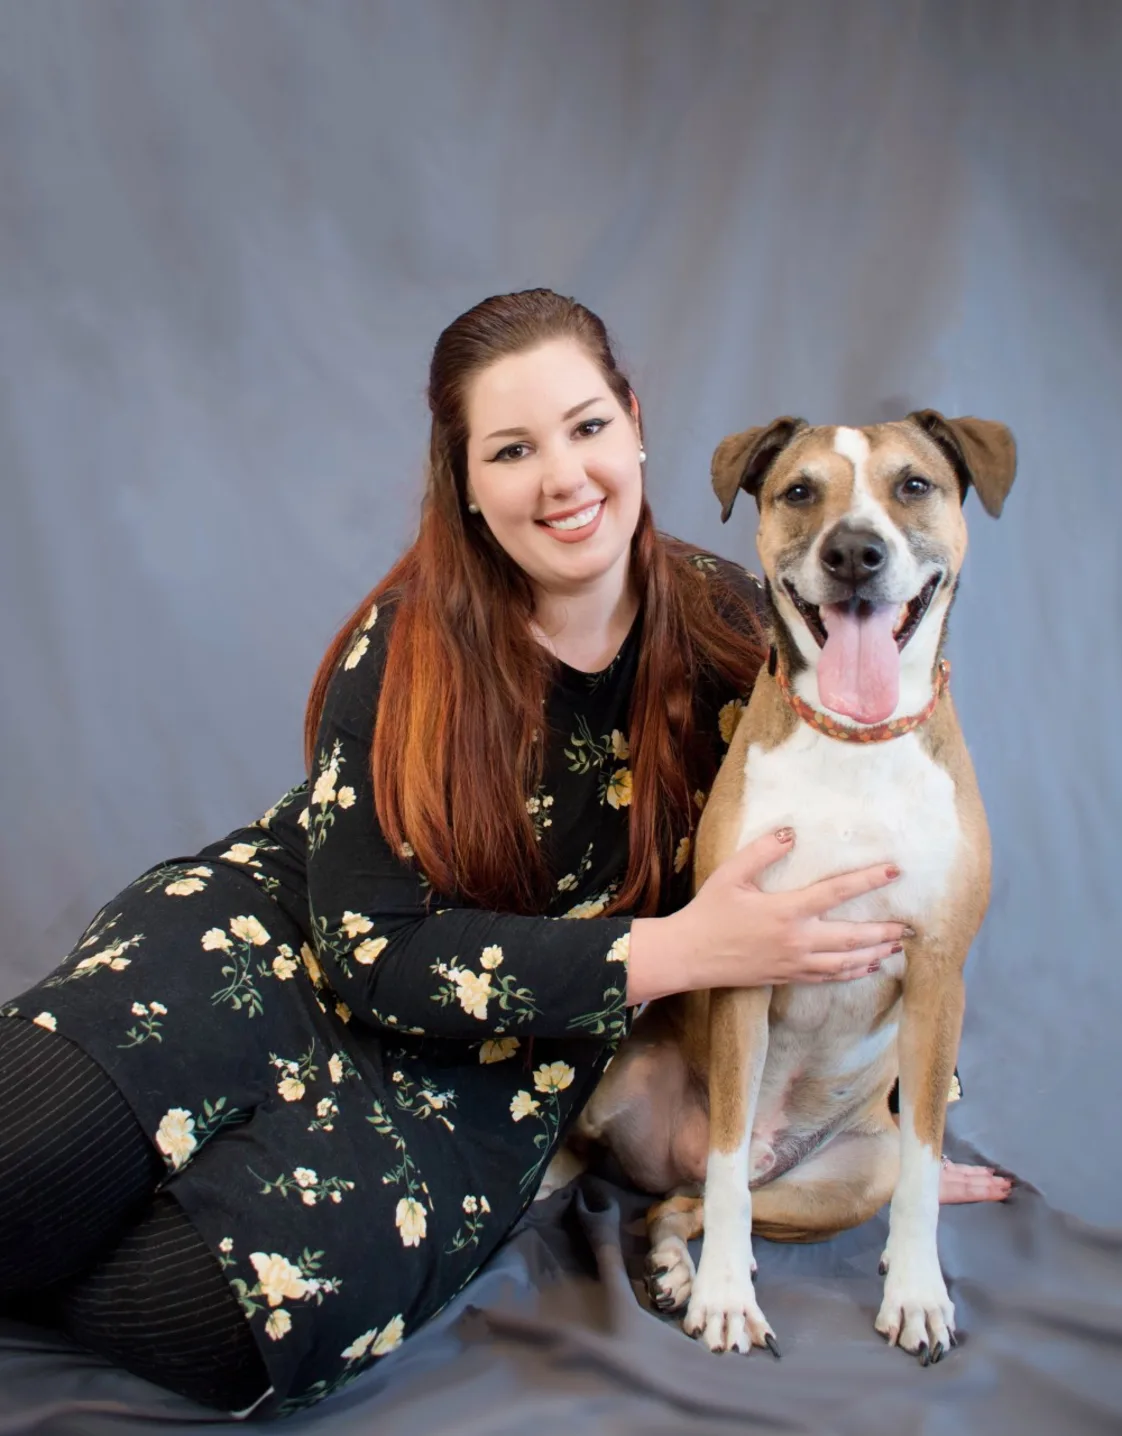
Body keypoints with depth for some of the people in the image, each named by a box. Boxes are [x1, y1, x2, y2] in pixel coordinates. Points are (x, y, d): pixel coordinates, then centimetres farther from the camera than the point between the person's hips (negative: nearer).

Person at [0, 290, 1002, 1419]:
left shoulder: (724, 628, -8)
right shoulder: (409, 650, -15)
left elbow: (816, 870, 5)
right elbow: (371, 946, -21)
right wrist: (677, 950, -28)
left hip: (502, 1058, 2)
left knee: (241, 1299, -29)